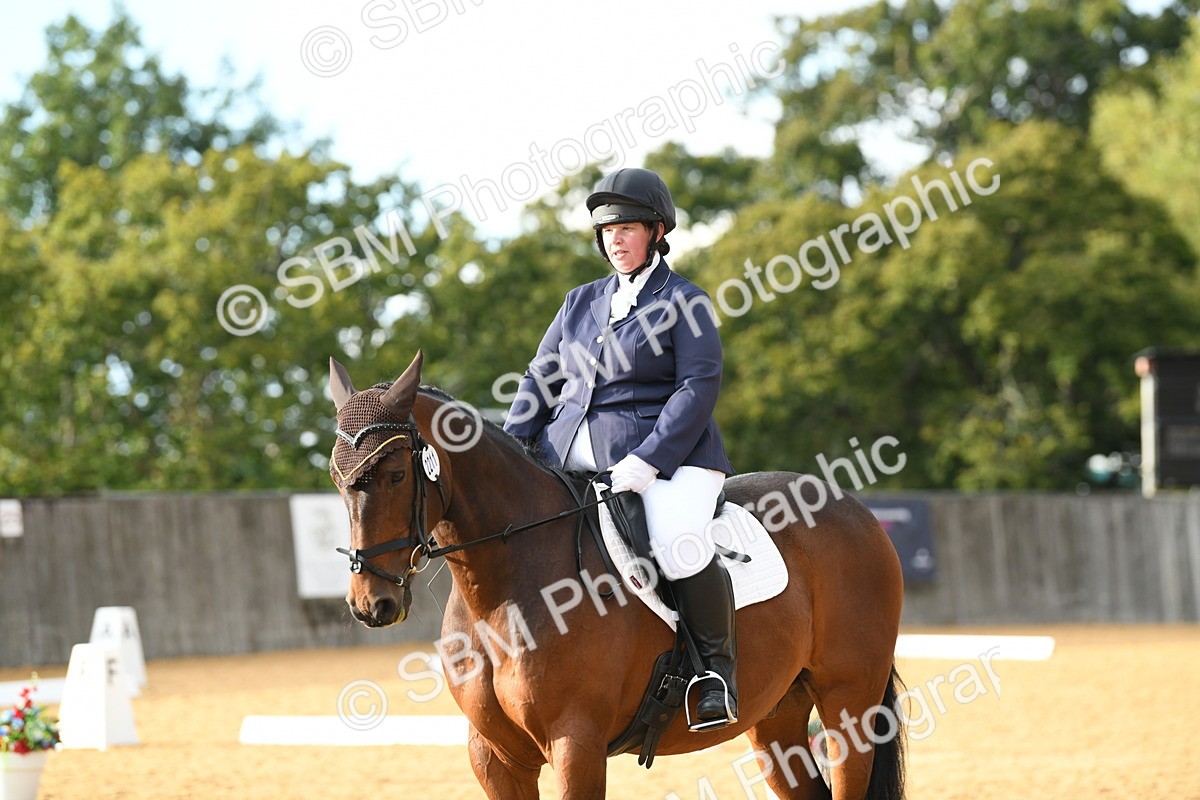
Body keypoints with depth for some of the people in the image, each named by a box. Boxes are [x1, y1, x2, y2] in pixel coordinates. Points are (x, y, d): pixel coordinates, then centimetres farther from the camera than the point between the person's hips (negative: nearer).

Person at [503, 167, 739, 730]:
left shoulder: (683, 302, 1)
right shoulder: (580, 303, 18)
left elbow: (698, 387, -9)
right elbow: (540, 381, 21)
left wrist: (645, 461, -20)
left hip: (665, 450, -7)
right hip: (568, 451, 7)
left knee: (681, 549, -34)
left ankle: (717, 668, -14)